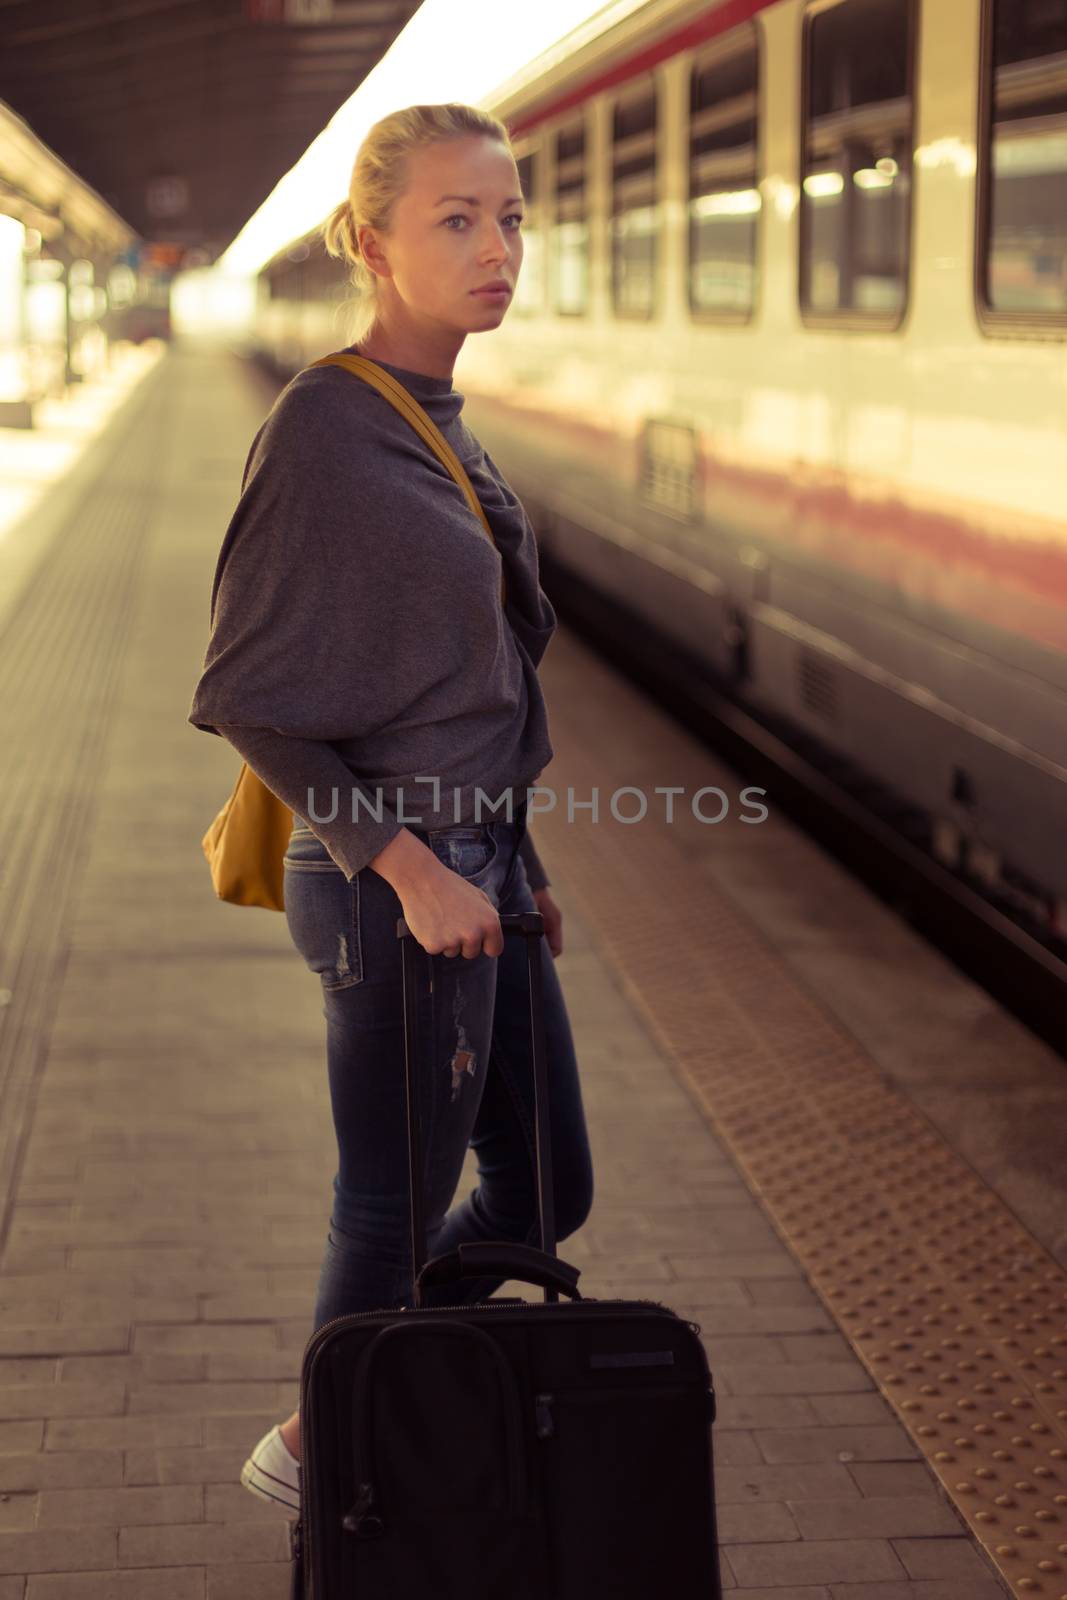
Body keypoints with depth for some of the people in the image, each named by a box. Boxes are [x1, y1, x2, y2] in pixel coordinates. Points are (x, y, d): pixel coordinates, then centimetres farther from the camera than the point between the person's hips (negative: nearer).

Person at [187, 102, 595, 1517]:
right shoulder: (321, 430, -17)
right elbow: (246, 699, -16)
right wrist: (411, 868, -19)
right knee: (398, 1214, 7)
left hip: (478, 866, 9)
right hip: (389, 882, -9)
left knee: (547, 1190, 18)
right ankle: (321, 1449, 32)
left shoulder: (438, 422, 9)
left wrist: (516, 863, 16)